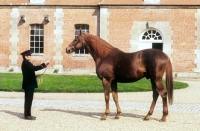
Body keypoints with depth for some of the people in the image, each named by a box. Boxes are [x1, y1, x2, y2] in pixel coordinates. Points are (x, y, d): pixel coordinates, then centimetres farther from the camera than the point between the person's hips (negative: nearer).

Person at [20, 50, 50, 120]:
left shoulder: (26, 63, 17)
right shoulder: (26, 63, -16)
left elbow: (32, 69, 18)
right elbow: (34, 68, -30)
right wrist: (44, 64, -29)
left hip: (28, 84, 10)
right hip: (29, 85, -10)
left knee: (28, 100, 13)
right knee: (28, 100, -6)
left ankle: (27, 114, 18)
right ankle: (27, 115, -3)